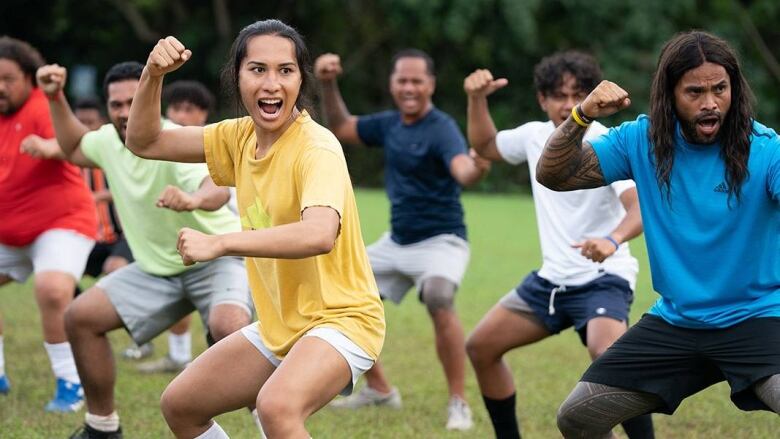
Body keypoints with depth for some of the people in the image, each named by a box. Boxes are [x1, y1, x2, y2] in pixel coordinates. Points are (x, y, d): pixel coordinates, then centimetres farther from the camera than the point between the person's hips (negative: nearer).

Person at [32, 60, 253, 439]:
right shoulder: (109, 140, -4)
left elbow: (219, 186, -49)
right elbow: (74, 149, 23)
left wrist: (195, 200, -71)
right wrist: (56, 99, 10)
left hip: (217, 256, -7)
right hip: (158, 267, 8)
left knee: (228, 328, -37)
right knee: (80, 318, -1)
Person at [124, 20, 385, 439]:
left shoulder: (316, 148, -21)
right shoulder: (241, 137, 2)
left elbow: (320, 234, -40)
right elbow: (144, 142, 9)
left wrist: (218, 243, -40)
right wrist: (152, 75, -8)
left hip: (340, 321, -8)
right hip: (279, 325, 8)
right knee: (178, 405, 12)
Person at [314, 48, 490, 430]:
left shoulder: (441, 129, -19)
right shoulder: (389, 124, 3)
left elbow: (462, 169, -39)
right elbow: (341, 128, 19)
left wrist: (476, 168, -63)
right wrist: (328, 86, 5)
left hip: (440, 241, -8)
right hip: (396, 242, 8)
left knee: (438, 299, -35)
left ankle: (458, 404, -23)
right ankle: (379, 389, 26)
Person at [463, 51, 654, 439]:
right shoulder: (535, 135, 3)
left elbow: (641, 206, -32)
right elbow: (484, 146, 23)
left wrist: (613, 240, -53)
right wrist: (477, 100, 5)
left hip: (602, 280, -7)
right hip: (551, 279, 7)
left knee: (608, 355, -33)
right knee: (480, 347, 7)